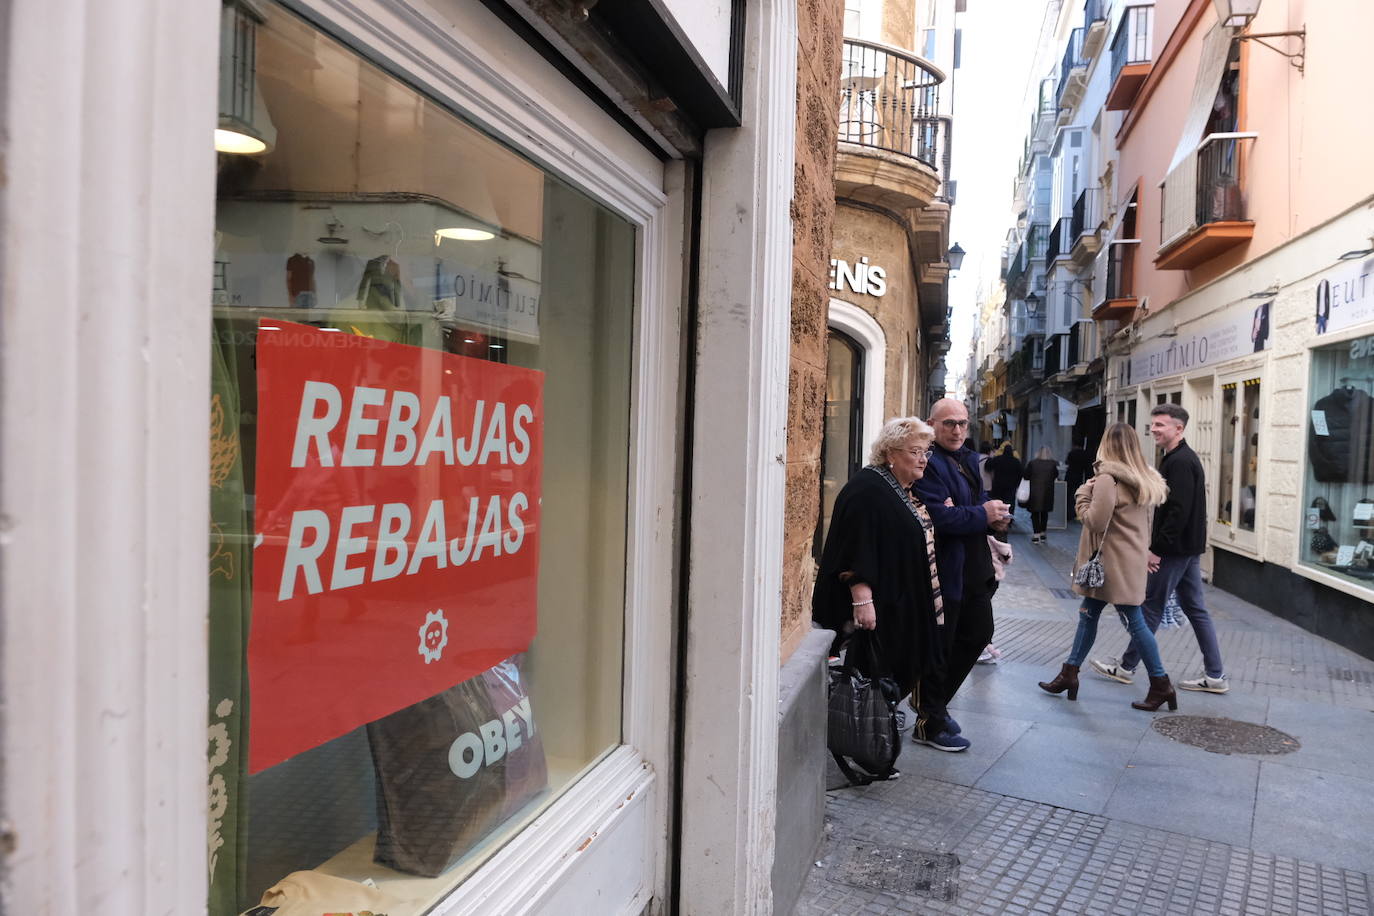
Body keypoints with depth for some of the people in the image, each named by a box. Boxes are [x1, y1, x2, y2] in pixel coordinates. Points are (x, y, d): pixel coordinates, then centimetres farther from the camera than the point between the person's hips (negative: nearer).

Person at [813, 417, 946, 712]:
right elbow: (855, 550, -26)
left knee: (896, 683, 14)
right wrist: (862, 601, -30)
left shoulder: (907, 490, 14)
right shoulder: (867, 489, -18)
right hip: (874, 609, -10)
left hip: (902, 608, 10)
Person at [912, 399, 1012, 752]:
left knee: (978, 634, 20)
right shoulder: (928, 463, -17)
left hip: (975, 569, 10)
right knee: (940, 646, 1)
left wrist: (996, 516, -2)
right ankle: (929, 724, 17)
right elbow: (938, 515, -27)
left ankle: (932, 700, 36)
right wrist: (984, 515, -16)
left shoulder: (969, 459, 14)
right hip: (945, 569, -10)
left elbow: (981, 501, 21)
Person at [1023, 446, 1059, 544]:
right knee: (1045, 513, 15)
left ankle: (1036, 534, 1)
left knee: (1035, 513, 6)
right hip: (1047, 493, 2)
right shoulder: (1053, 464, -5)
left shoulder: (1032, 463, -10)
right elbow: (1056, 477, 6)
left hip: (1035, 492, -2)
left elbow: (1026, 476, -4)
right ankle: (1042, 534, 22)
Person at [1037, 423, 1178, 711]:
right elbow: (1146, 522, 17)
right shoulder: (1143, 479, 9)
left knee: (1134, 622, 0)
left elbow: (1095, 521, -19)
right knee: (1088, 613, 13)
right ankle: (1069, 673, 19)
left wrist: (1083, 495, -7)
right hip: (1130, 558, 9)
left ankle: (1161, 684, 9)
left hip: (1115, 564, -9)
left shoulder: (1108, 478, -18)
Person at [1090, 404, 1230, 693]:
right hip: (1188, 548, 10)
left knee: (1151, 607, 0)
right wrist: (1158, 544, 16)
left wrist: (1157, 548, -21)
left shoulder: (1179, 462, -18)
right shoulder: (1184, 458, 15)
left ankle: (1126, 667, 11)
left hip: (1175, 550, -10)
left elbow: (1178, 511, -25)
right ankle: (1215, 675, 16)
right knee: (1195, 609, 12)